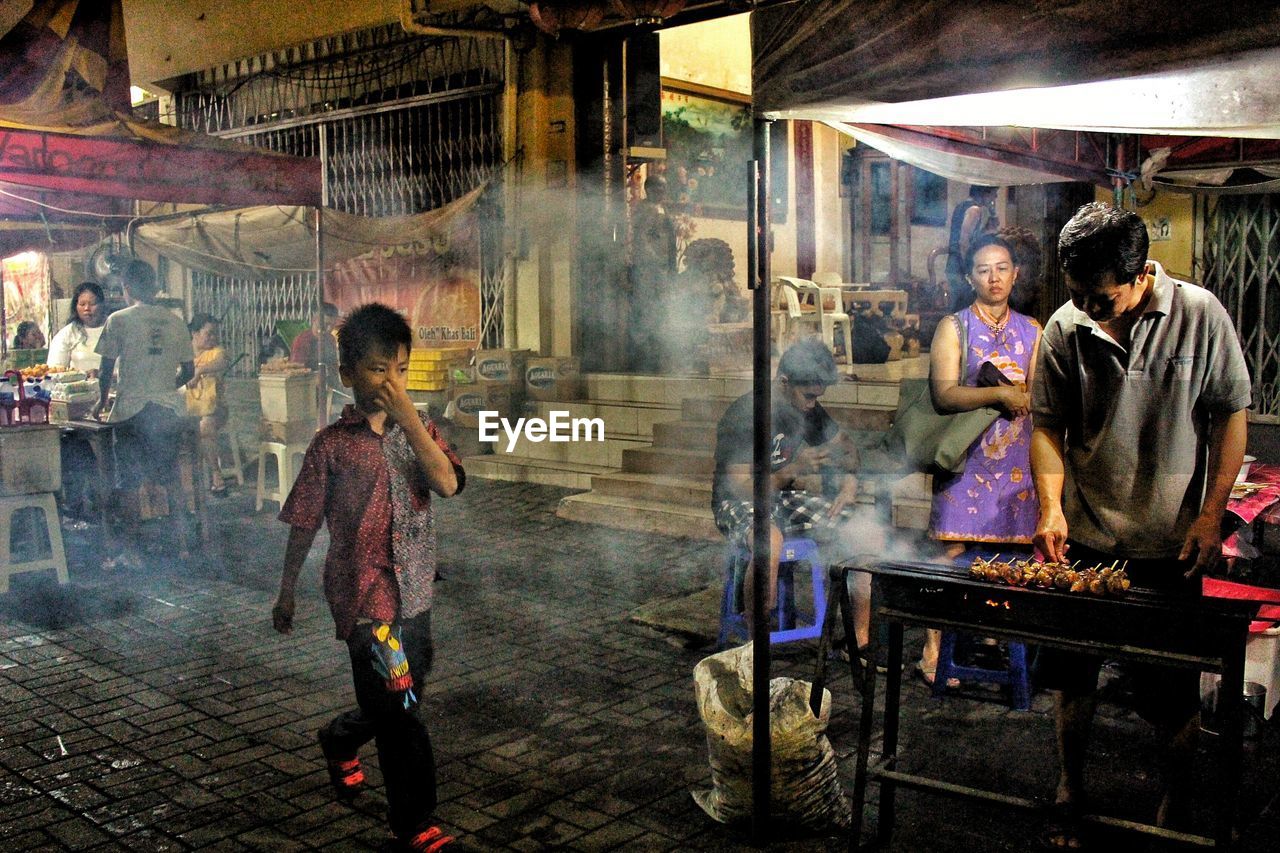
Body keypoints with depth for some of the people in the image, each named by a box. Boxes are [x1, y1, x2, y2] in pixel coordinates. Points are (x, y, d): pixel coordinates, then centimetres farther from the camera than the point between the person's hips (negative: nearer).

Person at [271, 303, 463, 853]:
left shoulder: (419, 429, 4)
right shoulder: (332, 445, -6)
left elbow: (447, 484, -15)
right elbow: (304, 524, 1)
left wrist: (407, 415, -19)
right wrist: (286, 593, 7)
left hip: (414, 592, 5)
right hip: (363, 595, -5)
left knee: (399, 700, 20)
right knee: (401, 709, -6)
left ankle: (339, 741, 50)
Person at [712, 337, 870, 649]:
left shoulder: (809, 410, 2)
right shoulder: (742, 415, -19)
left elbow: (842, 442, 17)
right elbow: (739, 487, -21)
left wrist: (850, 480, -4)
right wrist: (793, 470, -28)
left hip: (788, 498, 7)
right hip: (739, 504, -7)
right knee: (770, 543, -42)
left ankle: (862, 638, -1)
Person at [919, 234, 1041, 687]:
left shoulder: (1031, 331, 15)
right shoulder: (953, 327, 3)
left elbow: (1037, 397, 8)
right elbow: (945, 394, -10)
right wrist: (1001, 394, -19)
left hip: (1016, 459, 4)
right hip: (965, 458, -4)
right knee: (952, 553, -7)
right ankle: (932, 655, -4)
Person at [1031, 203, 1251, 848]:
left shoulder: (1199, 315, -9)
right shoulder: (1065, 328, -5)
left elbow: (1231, 413, -2)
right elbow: (1048, 424, 2)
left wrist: (1211, 514, -8)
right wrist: (1050, 505, -12)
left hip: (1169, 541, -2)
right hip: (1082, 536, 2)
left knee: (1173, 687, 6)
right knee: (1072, 669, 12)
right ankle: (1070, 788, 34)